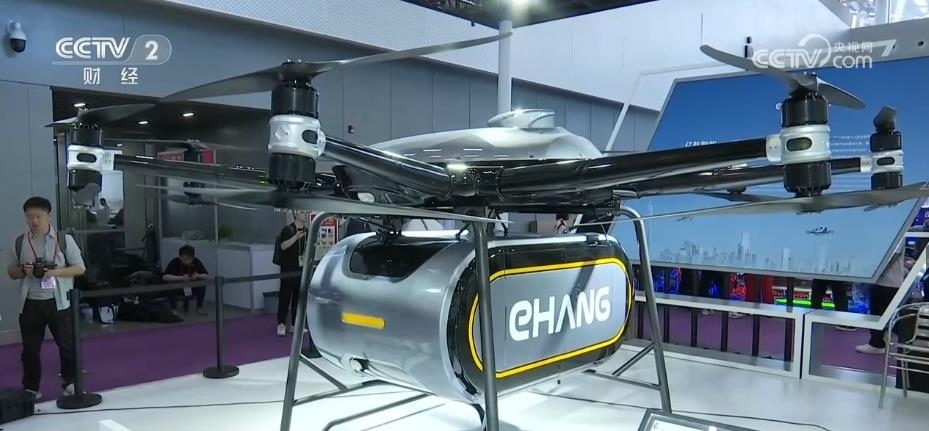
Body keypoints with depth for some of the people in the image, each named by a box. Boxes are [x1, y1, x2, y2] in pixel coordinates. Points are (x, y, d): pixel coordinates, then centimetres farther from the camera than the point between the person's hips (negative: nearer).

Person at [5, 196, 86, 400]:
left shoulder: (64, 239, -3)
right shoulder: (19, 242, 4)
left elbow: (80, 268, -2)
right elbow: (11, 271, 12)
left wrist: (57, 271, -17)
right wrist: (23, 271, -10)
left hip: (59, 301, -2)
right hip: (30, 303, 2)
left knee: (67, 344, 5)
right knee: (30, 347, 9)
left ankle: (70, 382, 20)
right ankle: (30, 388, 22)